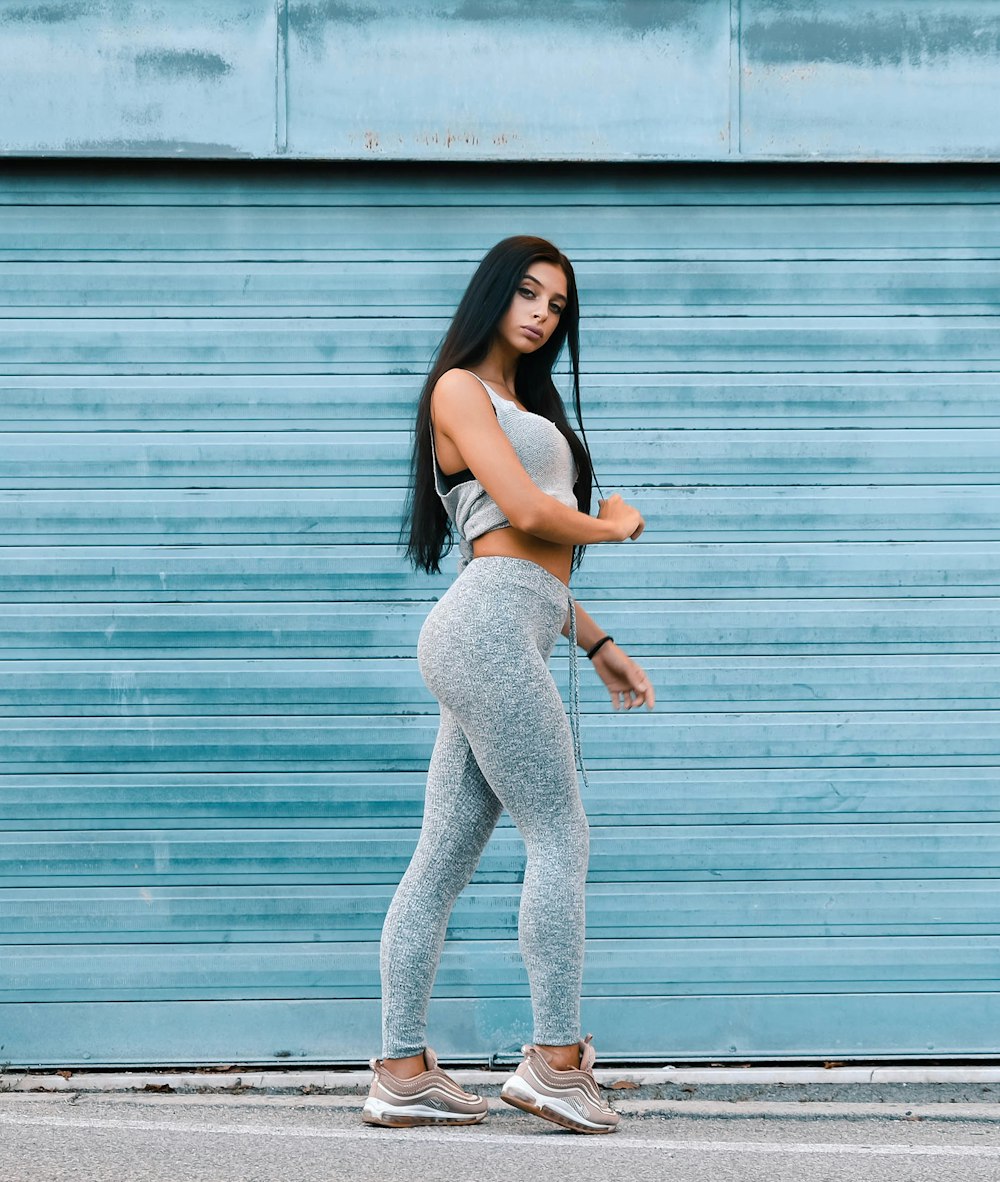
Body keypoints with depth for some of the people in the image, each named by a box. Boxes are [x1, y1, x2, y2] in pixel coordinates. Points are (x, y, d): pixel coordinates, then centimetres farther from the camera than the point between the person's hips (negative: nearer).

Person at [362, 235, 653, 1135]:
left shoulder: (524, 403, 28)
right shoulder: (460, 387, 0)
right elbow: (524, 512, -10)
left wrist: (598, 643, 23)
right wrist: (617, 524, 6)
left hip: (507, 639, 9)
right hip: (489, 624, -9)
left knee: (445, 857, 5)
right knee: (561, 836, -8)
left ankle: (402, 1071, 5)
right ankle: (557, 1061, -4)